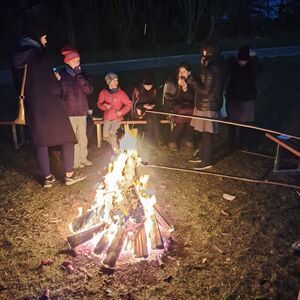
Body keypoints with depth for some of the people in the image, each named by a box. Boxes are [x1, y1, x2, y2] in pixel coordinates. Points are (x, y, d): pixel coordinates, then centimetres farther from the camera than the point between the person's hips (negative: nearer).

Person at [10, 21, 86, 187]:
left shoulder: (18, 56, 7)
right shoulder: (37, 55, -16)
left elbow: (20, 83, 12)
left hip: (32, 106, 7)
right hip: (50, 106, -7)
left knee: (41, 141, 12)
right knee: (68, 138, 7)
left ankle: (48, 178, 18)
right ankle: (69, 175, 9)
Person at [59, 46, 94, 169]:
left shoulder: (81, 74, 9)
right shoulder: (62, 75, -6)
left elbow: (89, 90, -4)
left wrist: (79, 76, -10)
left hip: (82, 111, 5)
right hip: (69, 113, -5)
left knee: (83, 136, 13)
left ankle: (83, 158, 27)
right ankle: (75, 162, 9)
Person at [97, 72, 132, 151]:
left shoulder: (121, 92, -9)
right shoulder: (103, 92, -4)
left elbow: (129, 104, -3)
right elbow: (99, 103, 7)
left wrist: (122, 111, -16)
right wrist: (104, 106, -14)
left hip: (117, 118, -3)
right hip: (107, 118, 3)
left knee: (111, 133, -23)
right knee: (105, 136, -2)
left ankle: (116, 150, -2)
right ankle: (115, 143, 30)